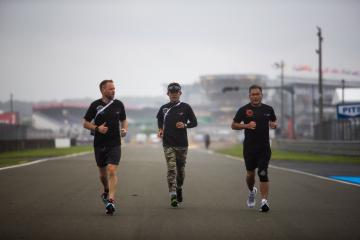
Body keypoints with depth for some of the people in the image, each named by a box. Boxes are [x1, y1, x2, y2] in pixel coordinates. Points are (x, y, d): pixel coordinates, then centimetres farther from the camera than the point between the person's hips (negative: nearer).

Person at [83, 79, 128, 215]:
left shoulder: (118, 104, 4)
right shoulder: (95, 105, -2)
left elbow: (123, 120, 17)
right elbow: (86, 123, 3)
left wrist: (124, 129, -4)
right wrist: (97, 128, -15)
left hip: (115, 144, -1)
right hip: (99, 144, 1)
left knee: (112, 171, -16)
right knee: (102, 172, 14)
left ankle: (110, 200, -20)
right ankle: (106, 191, 43)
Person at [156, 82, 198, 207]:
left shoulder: (185, 107, 1)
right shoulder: (164, 108, 7)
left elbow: (194, 122, 6)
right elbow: (159, 119, 26)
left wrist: (185, 125, -13)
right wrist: (160, 129, 10)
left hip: (182, 144, 0)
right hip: (168, 144, 0)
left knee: (180, 169, 11)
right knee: (171, 169, -12)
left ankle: (179, 188, 38)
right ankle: (173, 196, -17)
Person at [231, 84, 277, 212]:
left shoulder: (268, 109, 6)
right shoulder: (244, 110, -1)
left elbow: (274, 121, 21)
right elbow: (233, 125, 2)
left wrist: (274, 124, -3)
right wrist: (246, 125, -15)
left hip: (264, 148, 0)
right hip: (249, 148, 0)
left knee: (263, 173, -10)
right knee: (250, 174, 8)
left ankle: (264, 201, -10)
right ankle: (251, 191, 39)